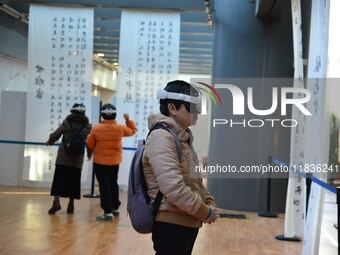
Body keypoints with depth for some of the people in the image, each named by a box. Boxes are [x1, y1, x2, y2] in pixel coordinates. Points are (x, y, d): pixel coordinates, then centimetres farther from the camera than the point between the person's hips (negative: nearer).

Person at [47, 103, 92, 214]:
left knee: (59, 178, 1)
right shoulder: (88, 126, 2)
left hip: (63, 157, -1)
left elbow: (55, 135, -1)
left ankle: (56, 201, -12)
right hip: (77, 159, 1)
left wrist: (49, 142, 21)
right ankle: (71, 204, 13)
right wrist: (89, 154, 22)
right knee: (74, 180, 8)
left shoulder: (67, 122, 0)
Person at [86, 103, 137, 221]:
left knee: (104, 186, -2)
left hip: (100, 162, -4)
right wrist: (128, 120, 17)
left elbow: (89, 144, -5)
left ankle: (108, 212, -5)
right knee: (113, 184, 20)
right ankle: (115, 208, 32)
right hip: (115, 161, 4)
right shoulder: (120, 128, -7)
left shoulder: (96, 129, -14)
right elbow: (132, 131, 12)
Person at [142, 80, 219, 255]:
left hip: (188, 223, 10)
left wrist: (209, 203, 3)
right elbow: (174, 188, -25)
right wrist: (206, 212, -16)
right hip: (171, 224, -10)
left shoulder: (183, 138, 15)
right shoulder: (162, 137, -16)